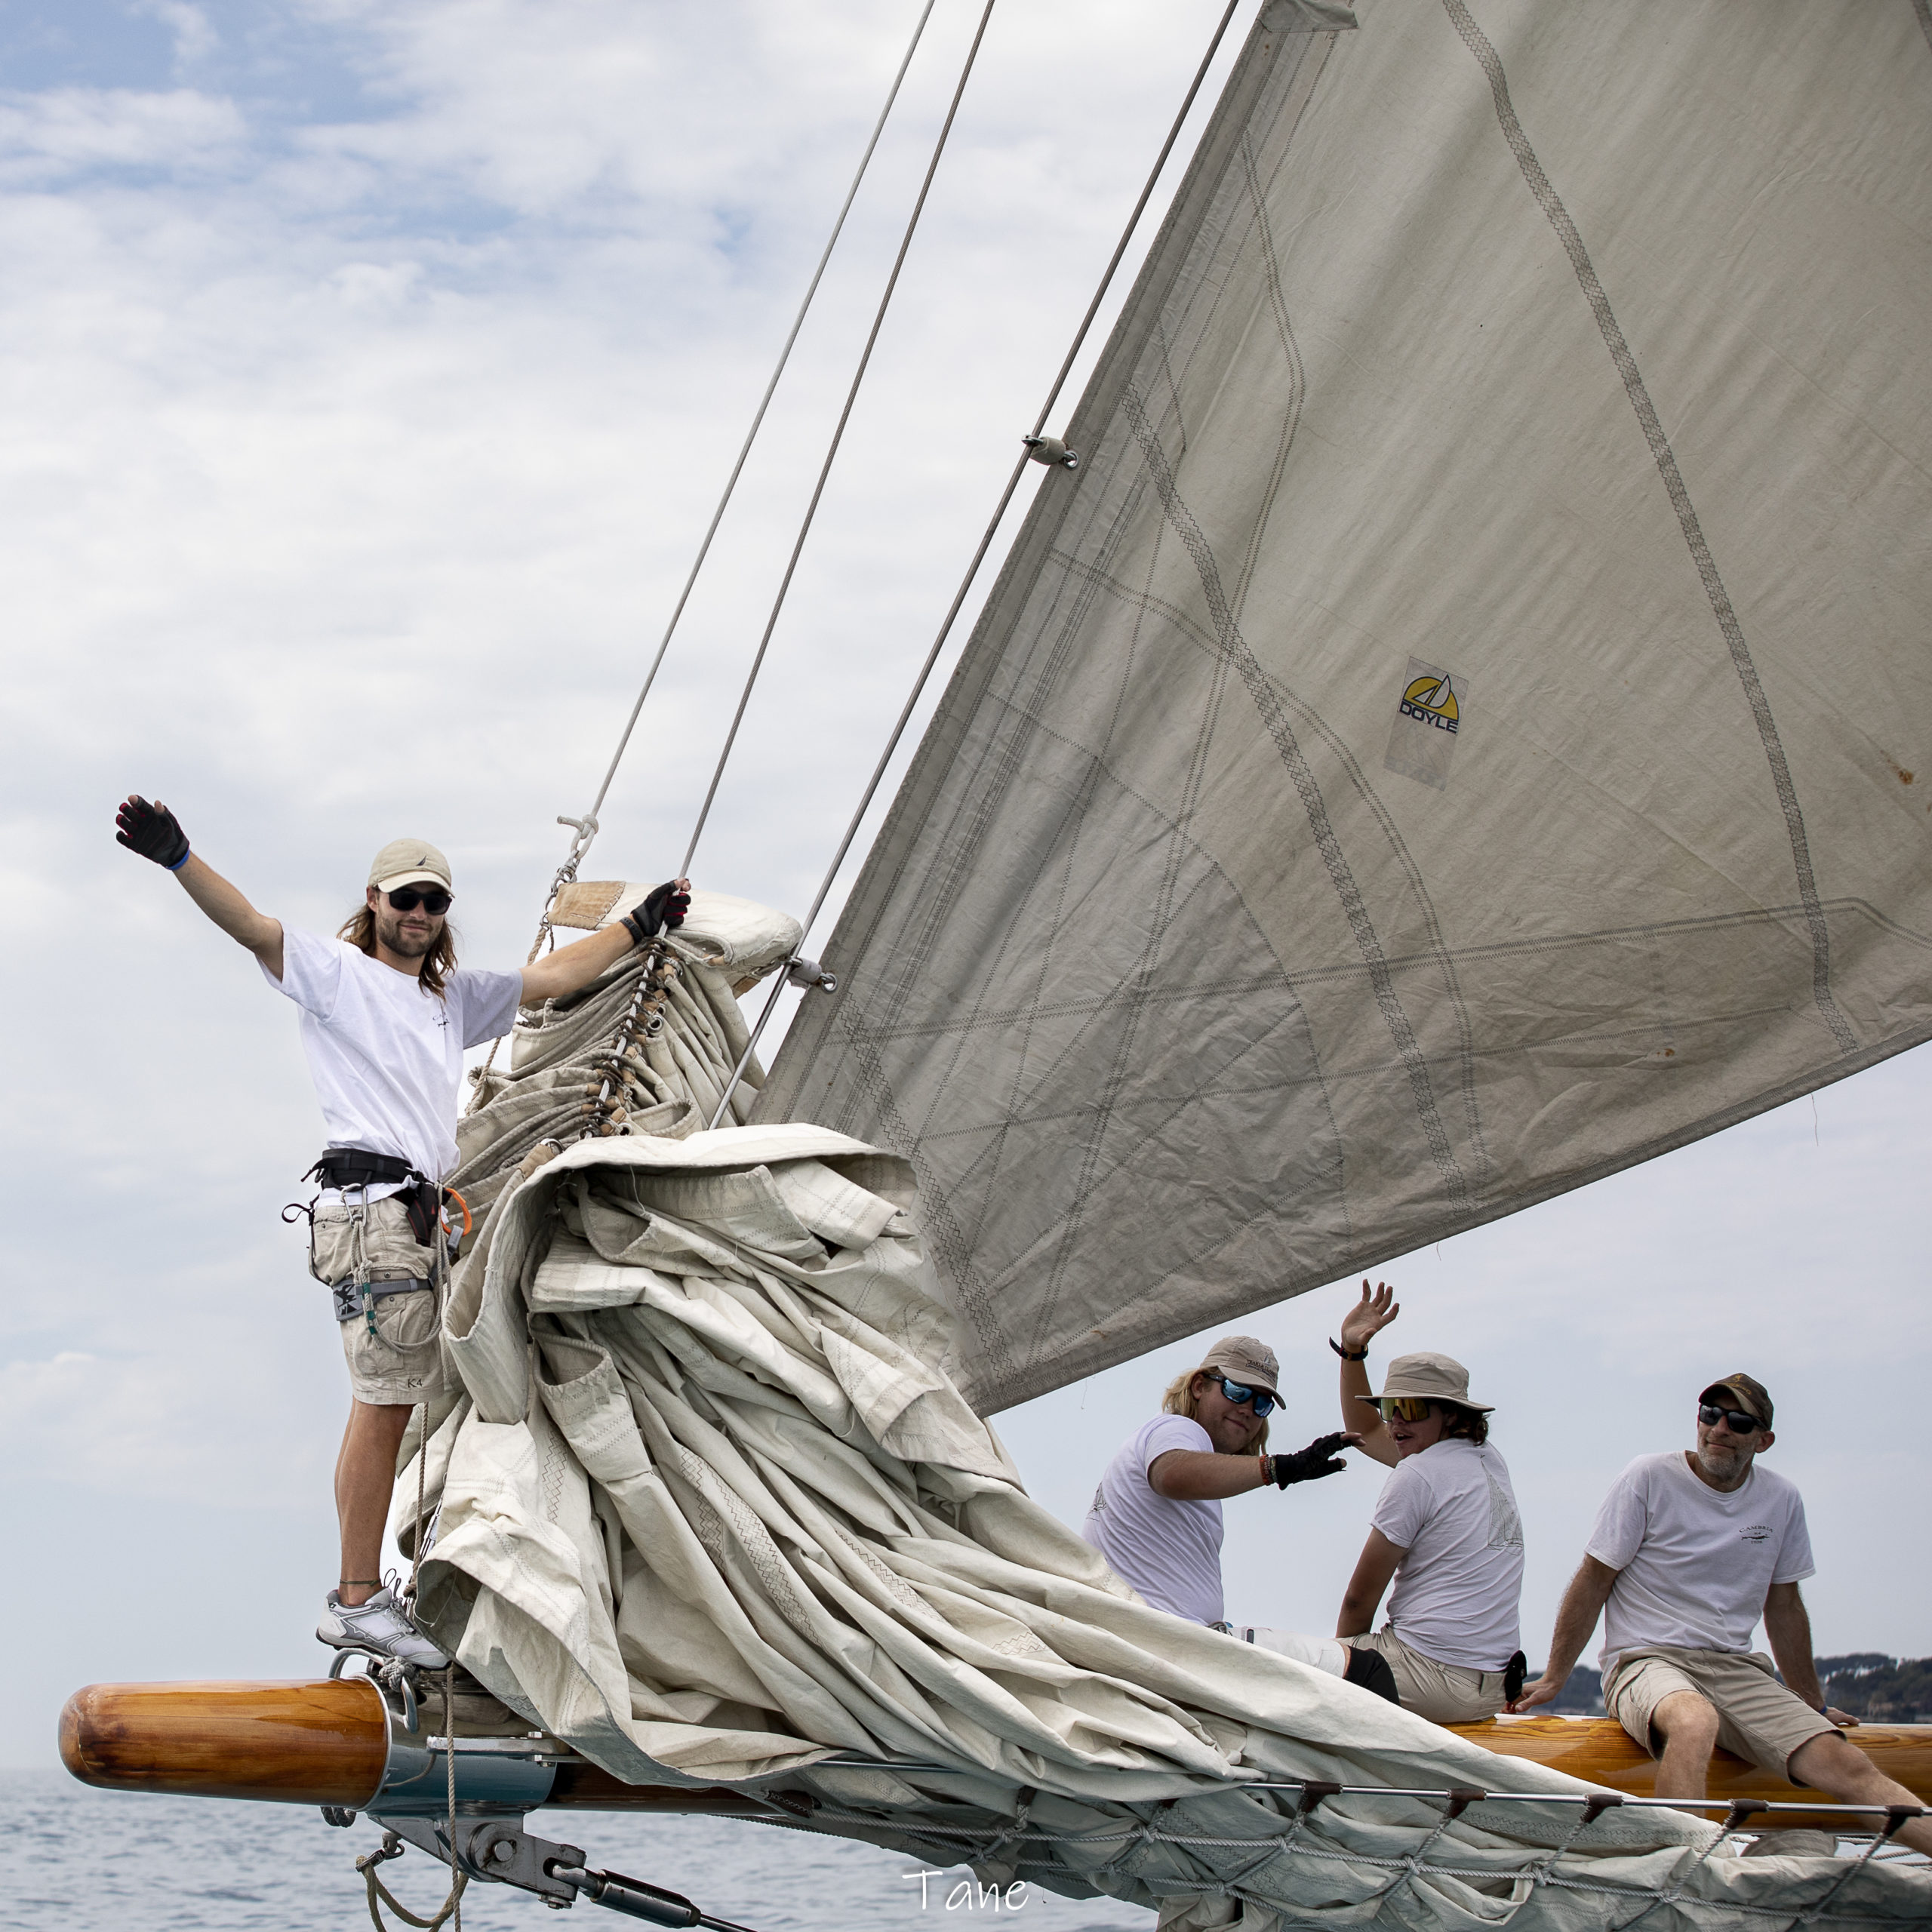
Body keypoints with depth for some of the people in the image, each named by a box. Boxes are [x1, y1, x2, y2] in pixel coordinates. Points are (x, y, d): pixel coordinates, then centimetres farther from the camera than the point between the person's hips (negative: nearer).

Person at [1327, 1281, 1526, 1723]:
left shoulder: (1417, 1474, -11)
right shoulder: (1487, 1459, 14)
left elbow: (1359, 1599, -6)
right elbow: (1365, 1432, 29)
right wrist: (1353, 1350, 22)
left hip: (1433, 1677, -9)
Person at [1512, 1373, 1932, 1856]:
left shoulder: (1782, 1501, 11)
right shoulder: (1649, 1479, -2)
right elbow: (1593, 1582, 3)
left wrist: (1813, 1705, 29)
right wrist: (1553, 1679, 3)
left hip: (1738, 1669, 4)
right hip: (1645, 1661, -4)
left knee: (1844, 1764, -20)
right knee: (1696, 1721, -41)